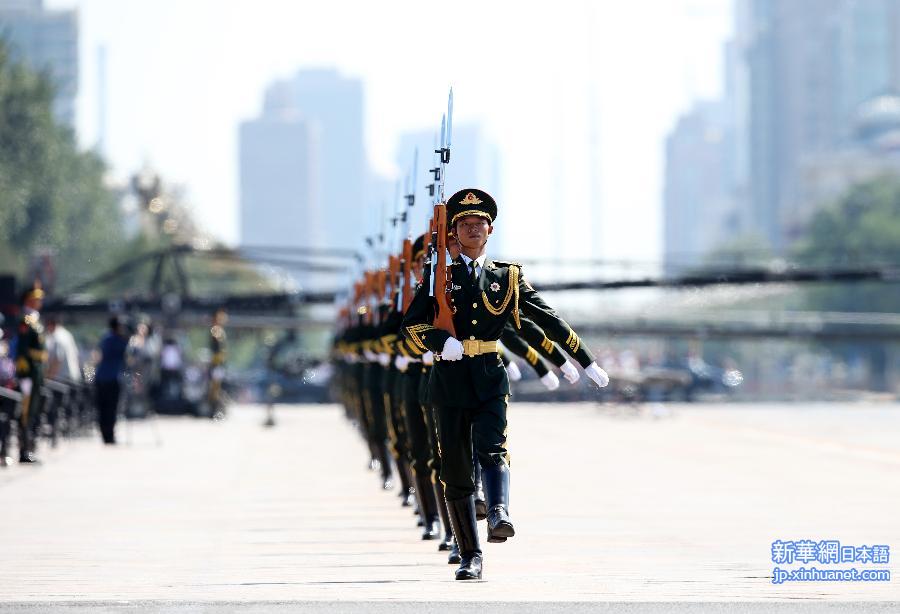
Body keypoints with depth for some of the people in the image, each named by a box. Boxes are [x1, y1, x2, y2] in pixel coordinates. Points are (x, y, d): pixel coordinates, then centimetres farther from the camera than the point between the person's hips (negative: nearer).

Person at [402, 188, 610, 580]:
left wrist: (587, 362, 14)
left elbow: (548, 320, 16)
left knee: (492, 447, -27)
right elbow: (411, 324, 3)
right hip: (450, 382, 1)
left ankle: (499, 514, -48)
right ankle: (470, 556, 7)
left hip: (490, 377, -1)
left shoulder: (507, 276, 14)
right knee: (456, 470, 1)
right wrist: (441, 341, -18)